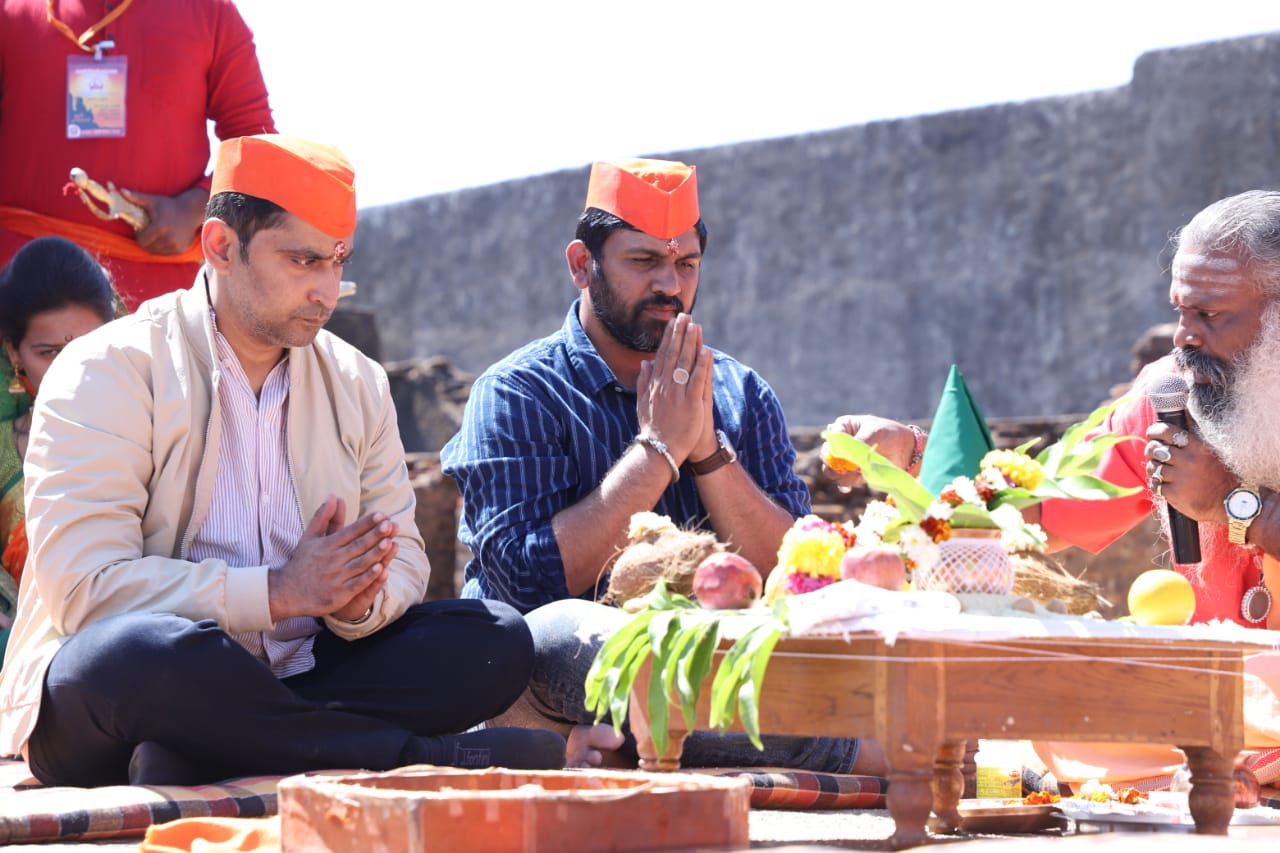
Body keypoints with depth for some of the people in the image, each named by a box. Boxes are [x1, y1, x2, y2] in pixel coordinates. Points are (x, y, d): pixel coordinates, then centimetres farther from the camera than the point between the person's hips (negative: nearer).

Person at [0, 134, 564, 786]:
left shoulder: (357, 384, 14)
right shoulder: (108, 372, -6)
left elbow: (402, 560, 12)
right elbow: (84, 585, -17)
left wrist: (358, 600, -14)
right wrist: (282, 592, -19)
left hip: (293, 681, 6)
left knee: (497, 640, -15)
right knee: (142, 649, -40)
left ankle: (187, 763, -30)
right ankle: (426, 755, -27)